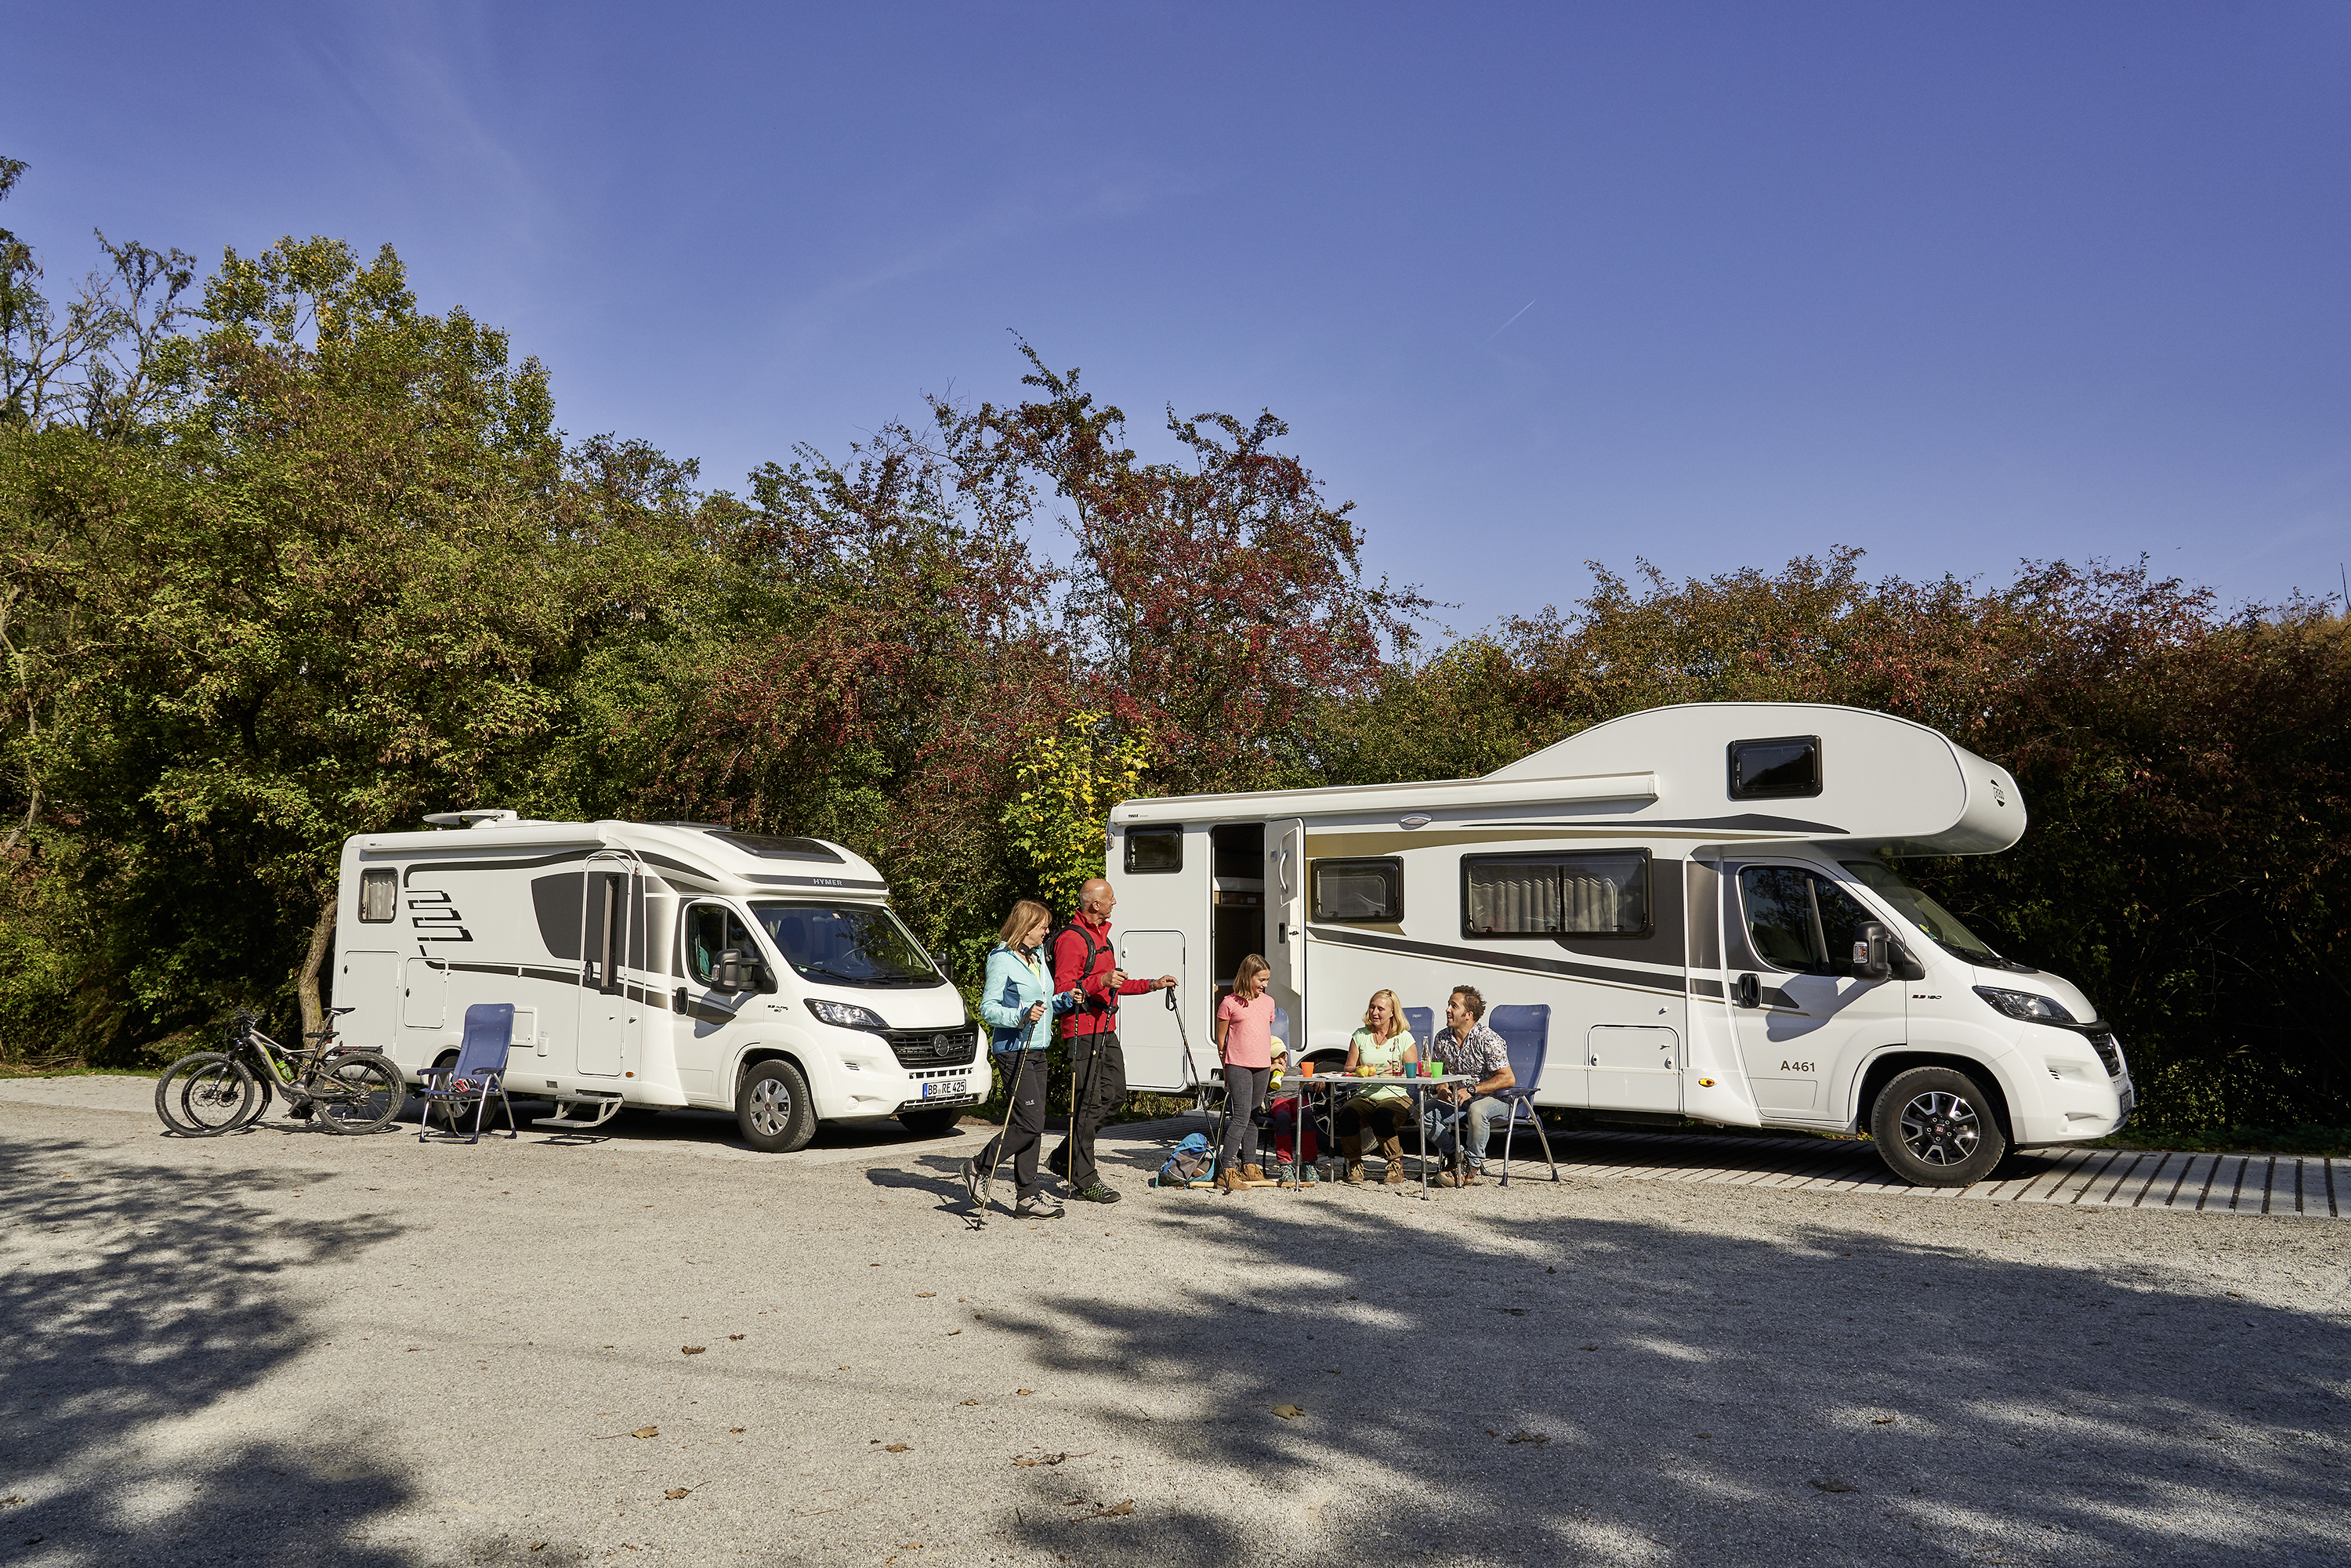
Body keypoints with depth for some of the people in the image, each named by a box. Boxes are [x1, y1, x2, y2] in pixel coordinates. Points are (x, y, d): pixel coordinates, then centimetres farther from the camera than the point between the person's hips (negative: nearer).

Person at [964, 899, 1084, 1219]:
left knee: (1033, 1125, 7)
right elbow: (988, 1009, -13)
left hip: (1037, 1050, 8)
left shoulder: (1037, 956, 16)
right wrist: (1021, 1017, -26)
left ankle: (1029, 1196, 10)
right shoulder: (1002, 959, -10)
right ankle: (978, 1168, 5)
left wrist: (1066, 1000, 7)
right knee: (1029, 1123, -12)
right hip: (1013, 1050, -8)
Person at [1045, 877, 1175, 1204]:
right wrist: (1102, 981, -31)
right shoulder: (1071, 938, -12)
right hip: (1083, 1032, -10)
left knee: (1114, 1092, 9)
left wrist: (1152, 985, 25)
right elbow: (1063, 989, -20)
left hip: (1105, 1030, 10)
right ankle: (1083, 1180, -2)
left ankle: (1066, 1157, 21)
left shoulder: (1100, 935, 20)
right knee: (1089, 1101, -8)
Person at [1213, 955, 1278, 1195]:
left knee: (1253, 1117, 12)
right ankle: (1226, 1171, -14)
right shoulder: (1229, 1004, -4)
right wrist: (1227, 1070, 4)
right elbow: (1220, 1040, 1)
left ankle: (1250, 1166, 21)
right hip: (1238, 1067, -6)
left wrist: (1273, 1061, 22)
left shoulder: (1268, 1002, 12)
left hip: (1262, 1067, 6)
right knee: (1241, 1116, -13)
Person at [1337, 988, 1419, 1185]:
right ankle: (1355, 1164, -9)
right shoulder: (1360, 1036, 15)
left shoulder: (1404, 1038, 7)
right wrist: (1360, 1070, -7)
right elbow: (1348, 1068, 15)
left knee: (1382, 1116, -36)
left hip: (1397, 1097, -2)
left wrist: (1397, 1072, -17)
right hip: (1365, 1096, 3)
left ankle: (1395, 1164, -12)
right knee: (1347, 1114, -31)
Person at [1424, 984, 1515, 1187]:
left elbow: (1508, 1079, -19)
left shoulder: (1488, 1040, -16)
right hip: (1457, 1101, 6)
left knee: (1476, 1110, -40)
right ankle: (1458, 1157, -3)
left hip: (1493, 1099, -6)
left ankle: (1470, 1170, -22)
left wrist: (1471, 1090, -25)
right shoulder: (1442, 1038, 3)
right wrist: (1440, 1089, -8)